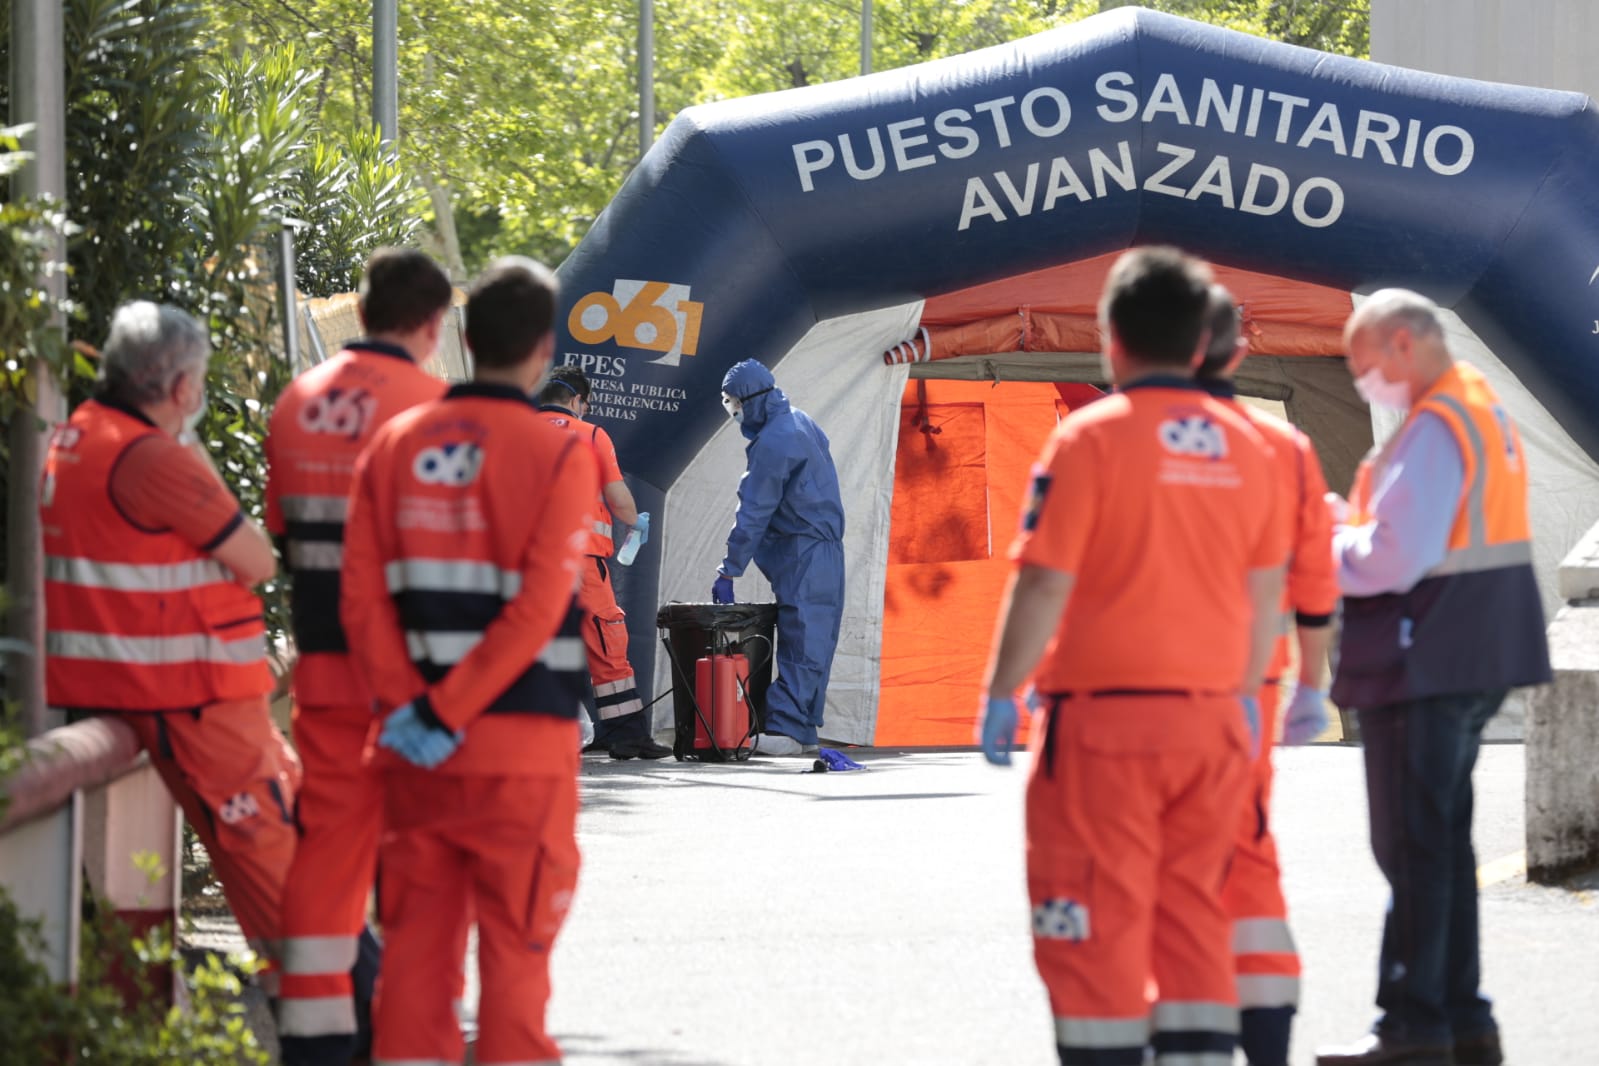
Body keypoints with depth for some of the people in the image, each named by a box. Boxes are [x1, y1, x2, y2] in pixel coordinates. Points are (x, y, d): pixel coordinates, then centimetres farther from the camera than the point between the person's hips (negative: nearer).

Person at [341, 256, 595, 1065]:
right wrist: (444, 716, -15)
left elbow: (362, 597, -1)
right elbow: (537, 611, -17)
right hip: (523, 749, -4)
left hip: (412, 751, 4)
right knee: (515, 947, 2)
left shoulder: (395, 444, 6)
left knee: (415, 941, 9)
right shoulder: (560, 457, -8)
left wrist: (407, 705, -6)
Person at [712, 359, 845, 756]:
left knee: (799, 641, -13)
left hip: (803, 555, -10)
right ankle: (803, 729, 8)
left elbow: (753, 515, -16)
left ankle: (788, 728, -17)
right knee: (809, 641, 8)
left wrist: (728, 572, -13)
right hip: (824, 548, 10)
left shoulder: (773, 444, -17)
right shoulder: (799, 422, 14)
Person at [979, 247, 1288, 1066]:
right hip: (1212, 716, 5)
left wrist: (1002, 692, -4)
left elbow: (1043, 583, -12)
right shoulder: (1244, 446, 7)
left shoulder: (1092, 438, -10)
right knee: (1193, 915, 11)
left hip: (1106, 718, -5)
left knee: (1098, 922, 0)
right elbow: (1266, 591, 15)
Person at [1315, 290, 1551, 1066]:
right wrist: (1349, 516, 9)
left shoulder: (1433, 431, -18)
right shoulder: (1486, 412, 14)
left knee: (1412, 846, -6)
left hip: (1425, 658, -10)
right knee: (1445, 838, 16)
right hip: (1479, 656, 10)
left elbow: (1393, 559, -24)